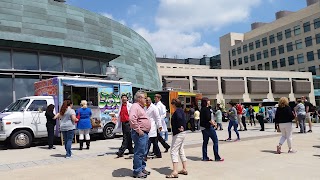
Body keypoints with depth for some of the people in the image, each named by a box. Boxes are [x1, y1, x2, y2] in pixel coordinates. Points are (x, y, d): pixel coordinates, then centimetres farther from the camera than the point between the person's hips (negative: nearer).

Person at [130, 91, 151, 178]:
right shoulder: (135, 106, -13)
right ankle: (137, 172, 3)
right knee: (139, 153, -5)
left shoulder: (140, 107, 20)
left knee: (143, 153, 17)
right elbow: (132, 119, -29)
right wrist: (138, 130, -26)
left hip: (144, 133, 11)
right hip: (140, 134, -11)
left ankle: (142, 168, 28)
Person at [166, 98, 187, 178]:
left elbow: (179, 118, -37)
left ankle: (175, 172, -10)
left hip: (178, 133, -10)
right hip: (182, 133, 10)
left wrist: (179, 127, -25)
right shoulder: (181, 110, 13)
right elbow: (184, 120, 23)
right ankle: (184, 169, 23)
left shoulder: (177, 111, -16)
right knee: (181, 151, 17)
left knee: (174, 151, -8)